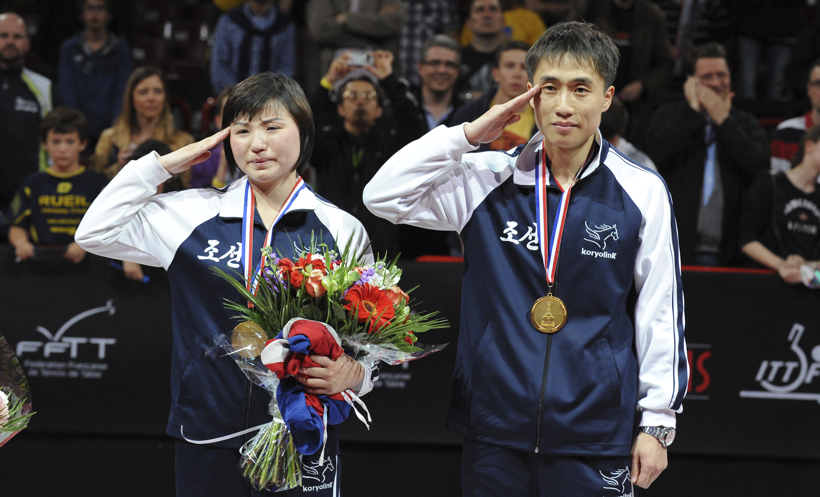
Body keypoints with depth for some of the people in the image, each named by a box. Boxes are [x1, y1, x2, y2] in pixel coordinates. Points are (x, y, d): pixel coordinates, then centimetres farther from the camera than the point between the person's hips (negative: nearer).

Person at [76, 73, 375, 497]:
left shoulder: (342, 231, 3)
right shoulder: (192, 215, 6)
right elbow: (95, 233, 2)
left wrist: (351, 373, -17)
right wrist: (165, 164, 3)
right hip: (208, 441, 1)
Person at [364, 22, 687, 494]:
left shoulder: (643, 193, 0)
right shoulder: (488, 181, 4)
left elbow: (660, 314, 2)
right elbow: (383, 195, 0)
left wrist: (657, 423, 1)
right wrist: (468, 134, -6)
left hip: (596, 434, -2)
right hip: (496, 433, 2)